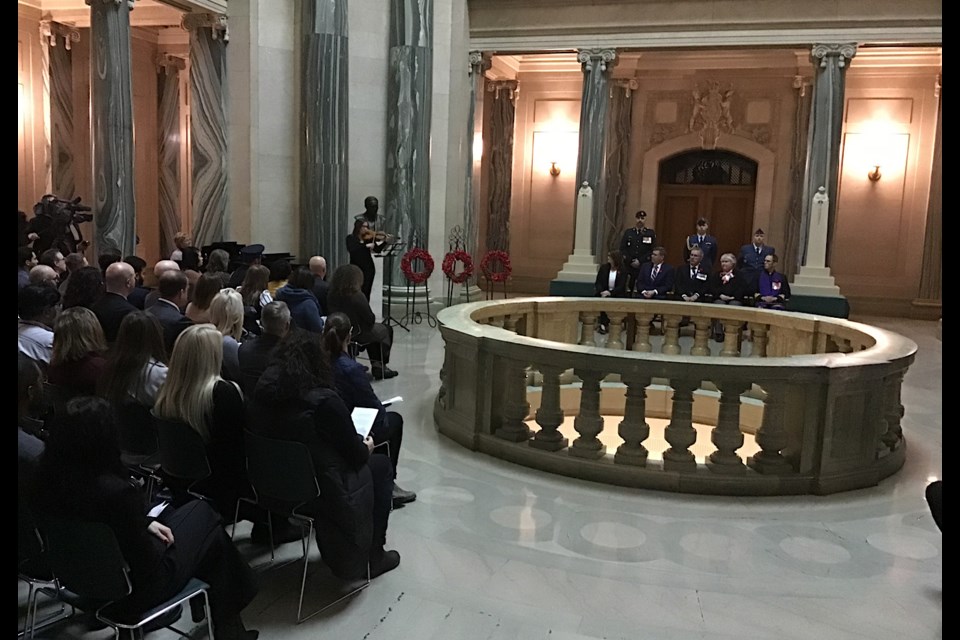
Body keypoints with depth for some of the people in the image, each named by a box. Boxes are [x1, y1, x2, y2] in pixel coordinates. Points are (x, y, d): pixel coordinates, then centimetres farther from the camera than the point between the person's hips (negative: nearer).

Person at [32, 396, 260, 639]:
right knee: (205, 517, 13)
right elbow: (147, 563, -23)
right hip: (134, 588, -7)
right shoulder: (117, 491, -36)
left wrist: (146, 523, 2)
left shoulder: (51, 477, -14)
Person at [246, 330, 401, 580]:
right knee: (381, 465, 15)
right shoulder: (325, 402, -26)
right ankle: (372, 556, 25)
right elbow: (356, 455, -15)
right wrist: (366, 447, 8)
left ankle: (334, 552, 35)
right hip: (320, 494, -7)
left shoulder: (263, 391, -7)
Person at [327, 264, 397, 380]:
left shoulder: (331, 295, -9)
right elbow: (370, 320, -20)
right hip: (358, 334, -7)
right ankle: (380, 367, 30)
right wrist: (372, 318, 6)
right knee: (386, 330, 21)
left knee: (375, 328, 32)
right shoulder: (357, 297, -27)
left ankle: (376, 365, 38)